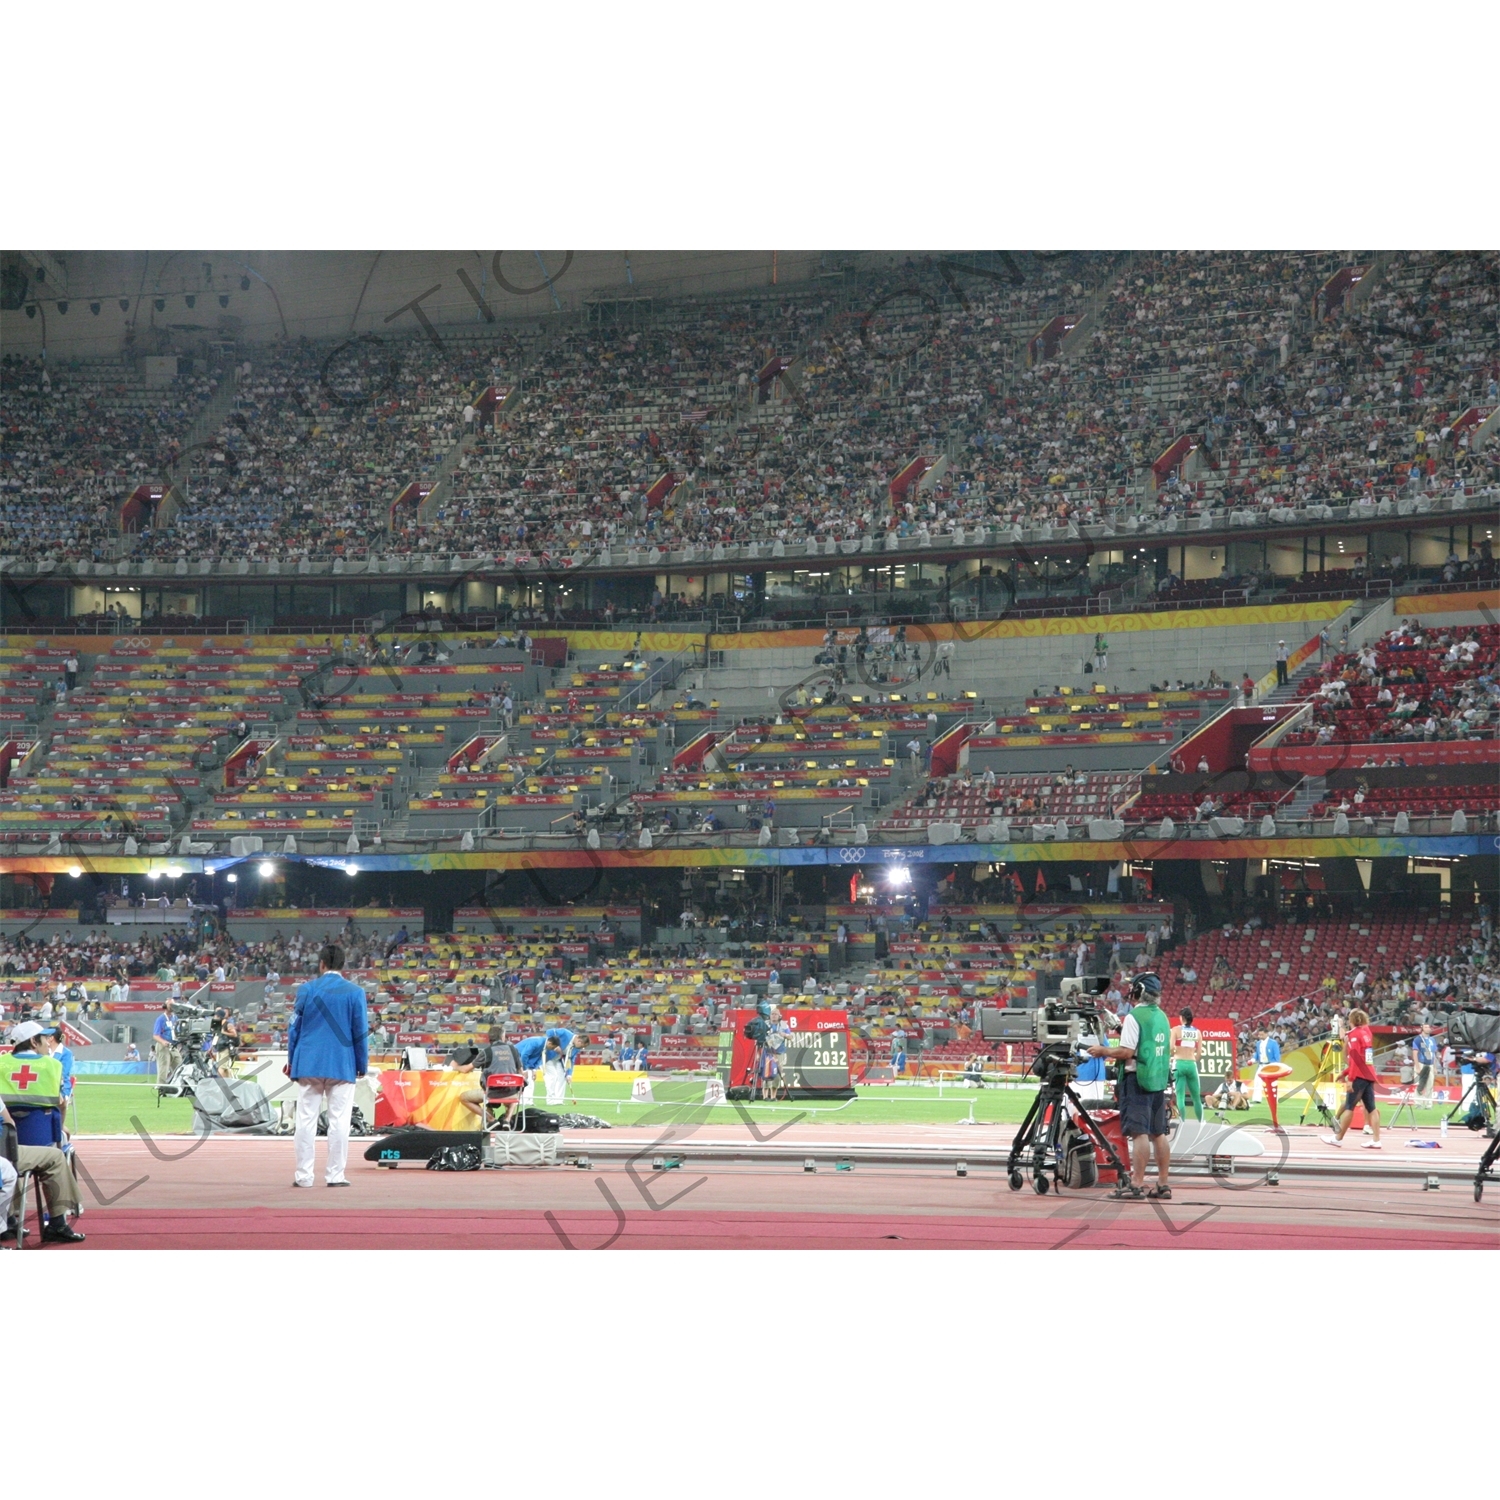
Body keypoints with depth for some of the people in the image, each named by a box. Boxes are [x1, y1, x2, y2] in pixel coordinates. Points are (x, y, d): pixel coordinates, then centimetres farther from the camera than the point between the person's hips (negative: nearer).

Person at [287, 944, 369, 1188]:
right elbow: (361, 1032, 0)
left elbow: (294, 1028, 4)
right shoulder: (355, 993, -3)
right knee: (339, 1120, 3)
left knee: (306, 1120, 5)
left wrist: (291, 1060, 15)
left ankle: (304, 1175, 6)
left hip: (309, 1064, 1)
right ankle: (335, 1175, 2)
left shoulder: (306, 990, 1)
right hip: (342, 1065, -1)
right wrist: (362, 1065, 10)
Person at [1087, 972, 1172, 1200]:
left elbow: (1126, 1052, -17)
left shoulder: (1134, 1017, -12)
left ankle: (1137, 1184, -14)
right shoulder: (1162, 1017, 13)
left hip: (1138, 1079, -8)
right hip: (1159, 1079, 8)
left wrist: (1103, 1051, -1)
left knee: (1139, 1132, -11)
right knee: (1158, 1133, 11)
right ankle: (1163, 1184, 13)